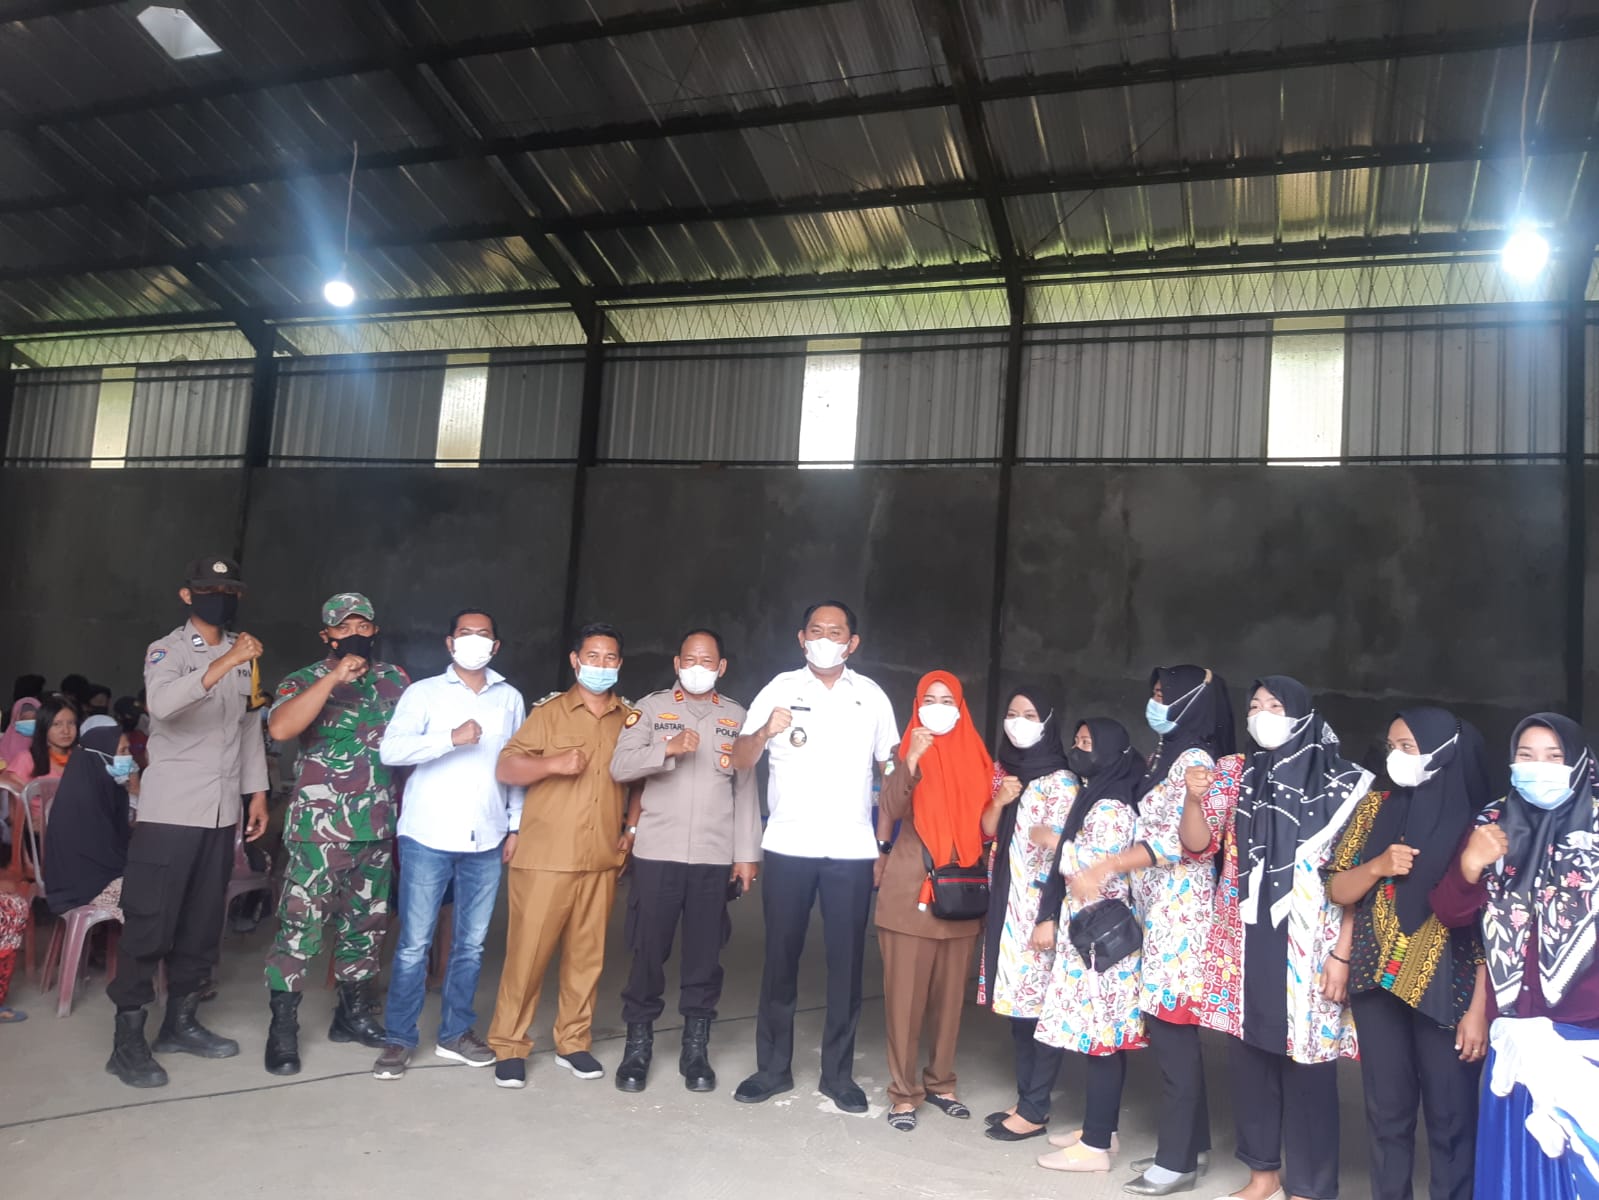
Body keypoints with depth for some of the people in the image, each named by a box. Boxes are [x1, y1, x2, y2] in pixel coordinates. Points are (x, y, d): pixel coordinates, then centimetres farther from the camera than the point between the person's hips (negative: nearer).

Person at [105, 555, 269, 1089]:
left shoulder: (244, 655, 12)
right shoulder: (167, 651, -6)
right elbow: (161, 703, -28)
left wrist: (257, 792, 12)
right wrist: (223, 663, -39)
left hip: (222, 812, 6)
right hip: (169, 810, -5)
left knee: (203, 924, 11)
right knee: (149, 926, -3)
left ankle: (180, 1023, 23)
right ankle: (128, 1040, 6)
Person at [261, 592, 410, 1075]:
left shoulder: (394, 678, 9)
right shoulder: (306, 681, -3)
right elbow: (280, 728, -22)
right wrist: (334, 678, -27)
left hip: (379, 827, 5)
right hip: (320, 827, -5)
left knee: (366, 923, 14)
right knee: (301, 924, -3)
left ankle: (354, 1013, 28)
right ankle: (282, 1027, 8)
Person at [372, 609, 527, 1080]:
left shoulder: (510, 699, 10)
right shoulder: (424, 692, 0)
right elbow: (391, 750, -14)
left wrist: (517, 826, 9)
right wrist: (452, 738, -24)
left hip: (486, 841, 3)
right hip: (428, 836, -3)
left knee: (471, 943, 11)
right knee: (414, 944, 2)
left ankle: (456, 1032, 24)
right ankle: (399, 1039, 15)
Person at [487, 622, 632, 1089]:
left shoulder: (631, 720, 9)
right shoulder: (549, 712, 0)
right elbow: (505, 769, -4)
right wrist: (554, 763, -19)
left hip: (602, 861, 3)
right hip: (545, 857, -3)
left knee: (588, 955, 9)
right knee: (527, 953, 1)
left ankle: (572, 1042, 22)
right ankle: (509, 1046, 14)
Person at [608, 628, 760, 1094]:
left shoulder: (737, 717, 9)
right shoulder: (651, 708, 4)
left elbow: (746, 790, 7)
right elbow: (620, 767, -7)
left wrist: (747, 854, 2)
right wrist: (668, 748, -23)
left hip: (716, 858, 1)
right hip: (656, 853, -1)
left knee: (705, 957, 7)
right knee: (648, 953, 5)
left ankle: (696, 1049, 19)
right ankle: (638, 1043, 20)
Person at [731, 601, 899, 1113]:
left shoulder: (872, 696, 4)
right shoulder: (780, 689, 0)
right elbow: (741, 761, -5)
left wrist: (888, 845, 5)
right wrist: (765, 732, -26)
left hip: (853, 850, 1)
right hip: (789, 846, -1)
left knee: (846, 961, 6)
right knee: (781, 956, 6)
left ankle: (838, 1073, 18)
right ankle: (773, 1067, 20)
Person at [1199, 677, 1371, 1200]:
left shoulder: (1340, 782, -5)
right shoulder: (1234, 774, 7)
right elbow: (1196, 843, 4)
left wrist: (1342, 954, -9)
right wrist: (1194, 796, -14)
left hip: (1308, 944, -4)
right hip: (1245, 939, 4)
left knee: (1305, 1063, 1)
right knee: (1250, 1055, 11)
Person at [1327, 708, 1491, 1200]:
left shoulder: (1474, 822, -6)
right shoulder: (1376, 808, 5)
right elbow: (1338, 891, 7)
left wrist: (1479, 1008, -11)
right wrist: (1378, 866, -13)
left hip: (1446, 991, -3)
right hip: (1378, 982, 3)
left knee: (1450, 1115, 4)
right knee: (1386, 1109, 11)